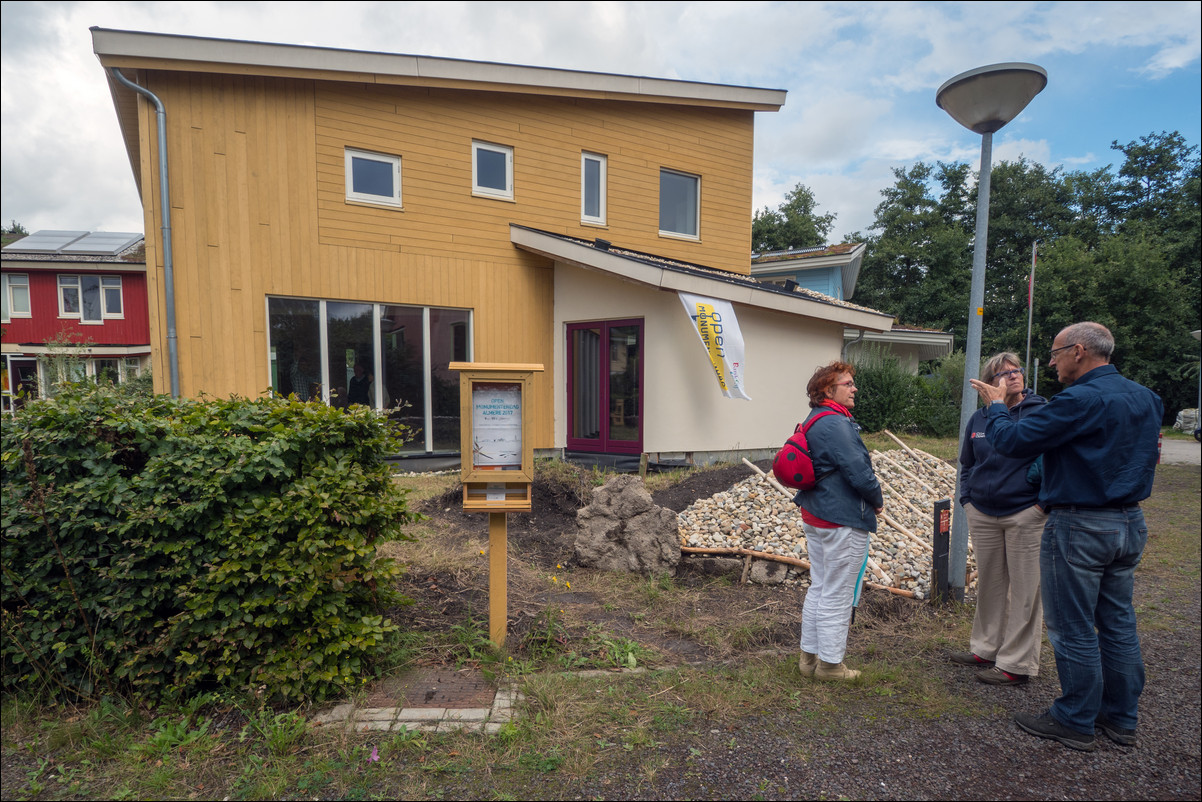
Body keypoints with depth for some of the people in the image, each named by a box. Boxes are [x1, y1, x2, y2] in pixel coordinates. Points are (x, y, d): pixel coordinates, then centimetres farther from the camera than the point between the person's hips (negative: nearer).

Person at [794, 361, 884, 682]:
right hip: (842, 523, -10)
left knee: (819, 587, 18)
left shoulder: (817, 420, 12)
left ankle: (810, 655, 29)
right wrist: (877, 501, -4)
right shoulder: (835, 424, -22)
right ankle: (830, 664, 19)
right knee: (837, 595, 4)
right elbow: (859, 471, -23)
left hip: (815, 517, 10)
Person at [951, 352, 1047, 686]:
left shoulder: (1042, 412, -6)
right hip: (983, 514, 5)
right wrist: (967, 498, 11)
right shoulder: (979, 418, 8)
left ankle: (1016, 664, 16)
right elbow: (967, 463, 19)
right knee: (988, 585, 15)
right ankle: (985, 648, 30)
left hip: (1026, 514, -4)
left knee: (1025, 590, 3)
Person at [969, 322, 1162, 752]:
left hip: (1079, 527, -9)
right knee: (1119, 623, 17)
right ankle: (1121, 718, 29)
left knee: (1073, 629, 4)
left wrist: (995, 406, -3)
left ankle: (1074, 721, 17)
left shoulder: (1080, 400, -21)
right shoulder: (1146, 398, 8)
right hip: (1131, 523, 9)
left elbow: (1013, 441, -20)